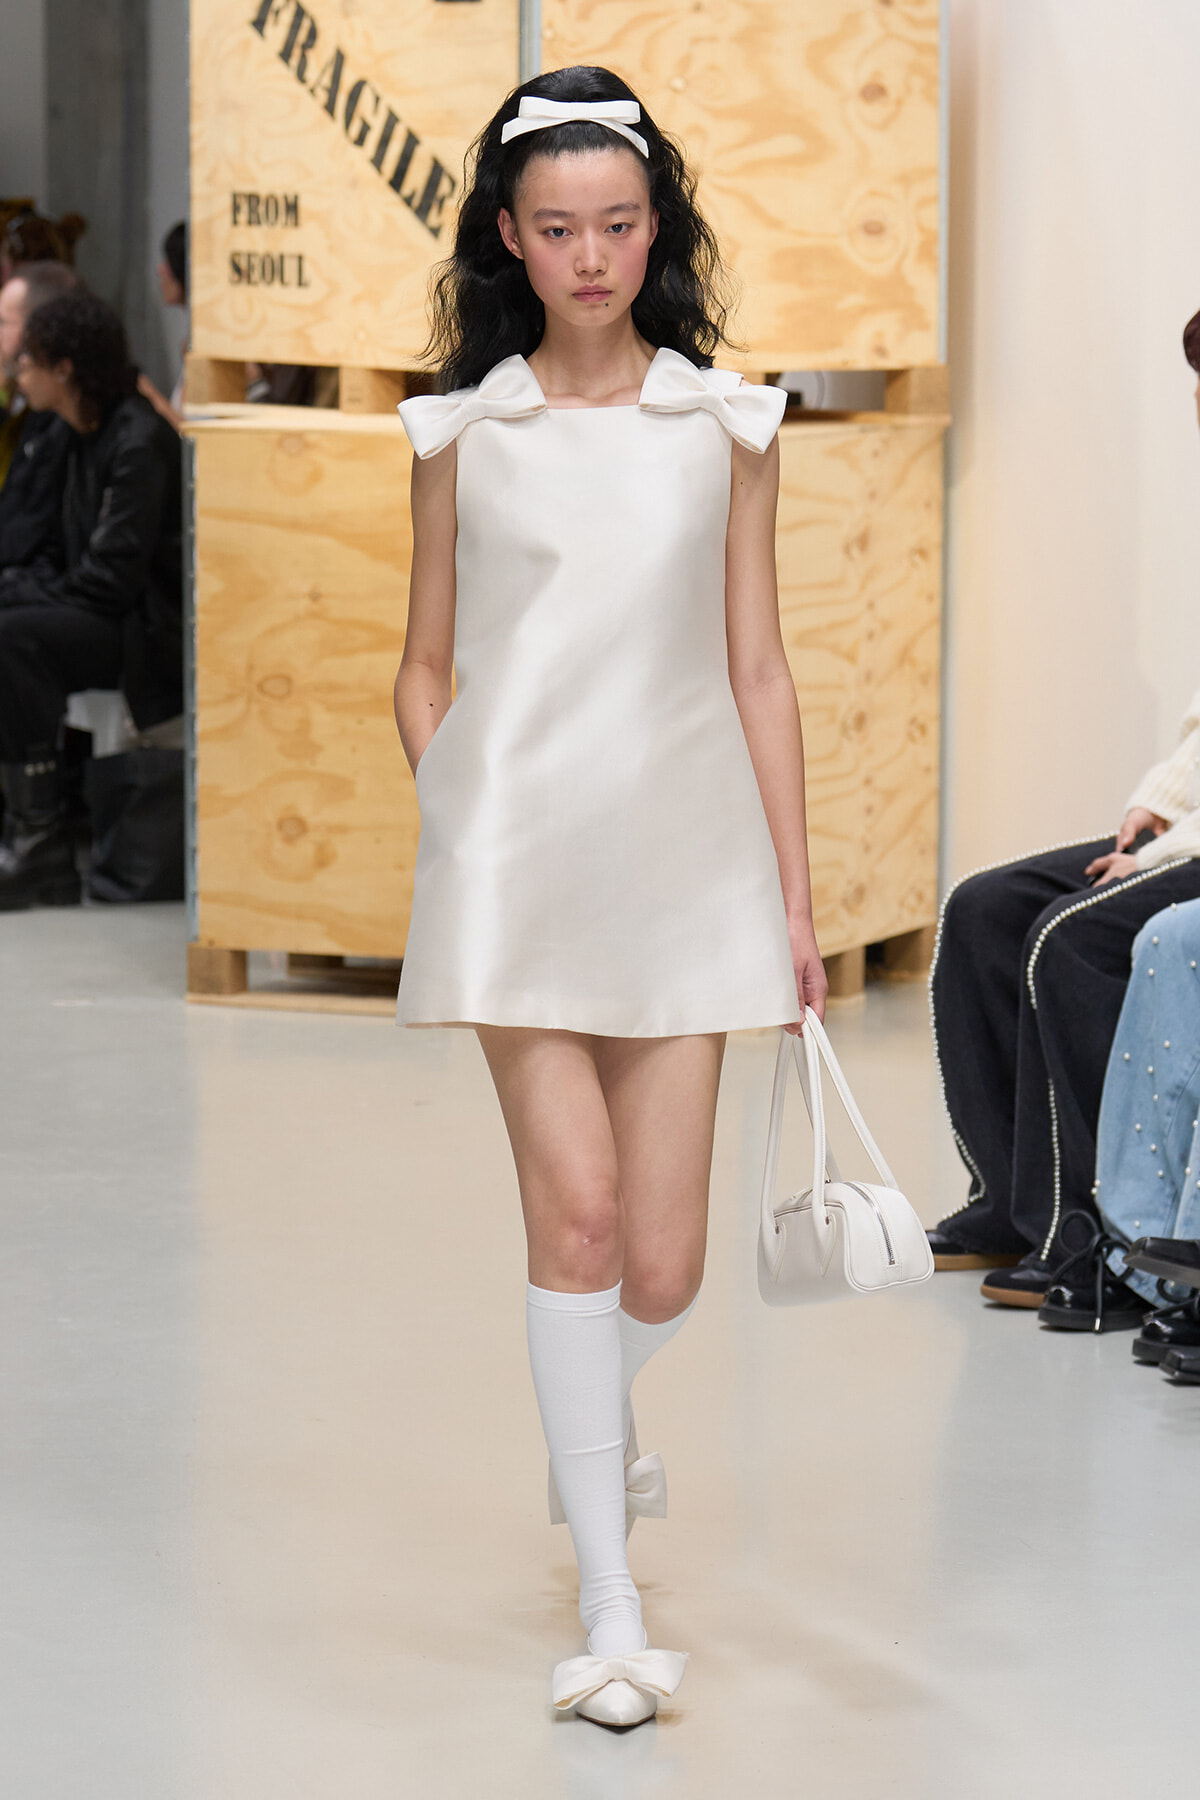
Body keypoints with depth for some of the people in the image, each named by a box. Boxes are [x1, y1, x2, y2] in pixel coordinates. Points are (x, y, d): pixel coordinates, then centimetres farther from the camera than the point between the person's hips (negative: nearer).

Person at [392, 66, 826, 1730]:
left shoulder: (726, 424, 6)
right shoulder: (461, 432, 6)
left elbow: (758, 674, 7)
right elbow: (426, 672, 12)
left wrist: (795, 896, 4)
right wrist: (455, 839, 0)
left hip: (683, 856, 1)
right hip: (518, 846, -1)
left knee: (664, 1262, 1)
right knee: (575, 1212, -10)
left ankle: (604, 1422, 37)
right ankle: (611, 1607, -3)